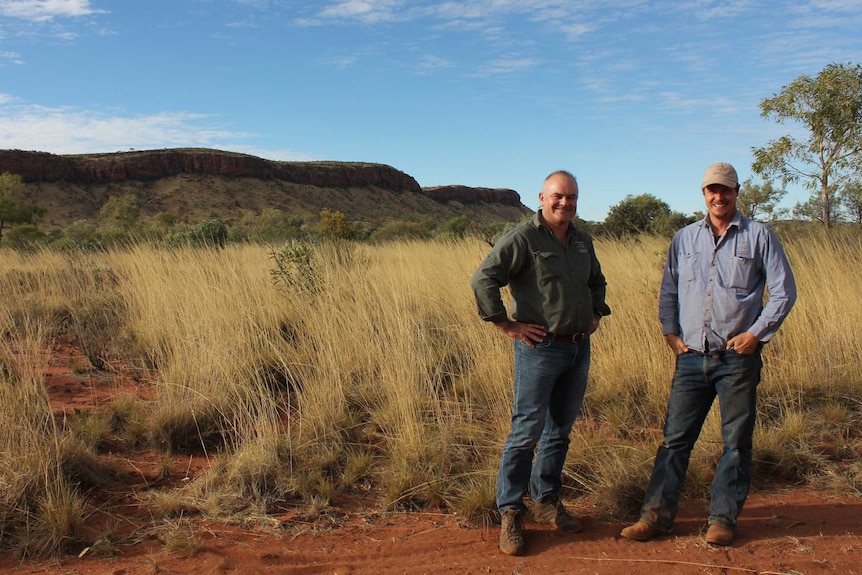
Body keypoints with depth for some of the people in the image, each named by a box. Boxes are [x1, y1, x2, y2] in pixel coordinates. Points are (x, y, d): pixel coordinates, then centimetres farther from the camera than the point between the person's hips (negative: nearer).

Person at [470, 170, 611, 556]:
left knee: (560, 431, 14)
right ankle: (510, 514, 5)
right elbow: (483, 280, -17)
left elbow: (597, 281, 32)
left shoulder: (582, 241, 13)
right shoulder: (523, 238, -10)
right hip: (540, 348, -7)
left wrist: (596, 313, 18)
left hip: (579, 348, 7)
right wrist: (507, 325, -15)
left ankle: (547, 502, 28)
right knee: (527, 431, -5)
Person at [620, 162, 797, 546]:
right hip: (692, 356, 2)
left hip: (738, 358, -2)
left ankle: (722, 519, 17)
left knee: (736, 442, 5)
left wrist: (756, 333, -7)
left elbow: (783, 292, 1)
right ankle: (656, 515, 9)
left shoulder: (759, 236, 2)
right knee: (675, 439, 3)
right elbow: (668, 290, 17)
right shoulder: (684, 239, 11)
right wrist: (670, 331, 4)